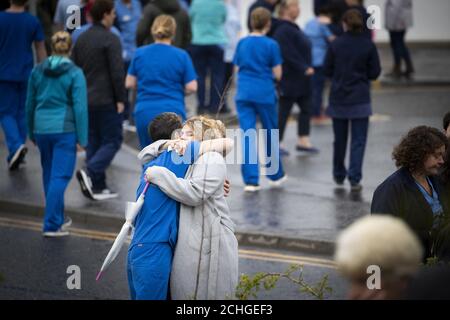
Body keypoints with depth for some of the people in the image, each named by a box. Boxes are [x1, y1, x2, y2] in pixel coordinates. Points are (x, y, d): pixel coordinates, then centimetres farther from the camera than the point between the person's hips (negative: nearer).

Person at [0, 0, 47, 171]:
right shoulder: (33, 21, -3)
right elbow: (41, 50, 1)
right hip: (26, 74, 2)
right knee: (22, 113, 10)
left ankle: (16, 146, -19)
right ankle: (15, 156, 13)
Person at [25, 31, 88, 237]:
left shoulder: (38, 71, 5)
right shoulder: (75, 74, -7)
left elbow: (30, 103, 12)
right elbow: (80, 108, -10)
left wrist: (32, 133, 23)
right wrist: (82, 139, -6)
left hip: (42, 129, 5)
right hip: (65, 130, -5)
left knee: (49, 174, 18)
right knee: (60, 177, -4)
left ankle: (58, 219, 29)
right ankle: (52, 225, -8)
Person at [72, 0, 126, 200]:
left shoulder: (81, 39, 11)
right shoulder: (111, 40, -13)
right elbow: (117, 72, -16)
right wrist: (120, 99, -10)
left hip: (85, 100, 7)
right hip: (106, 101, -7)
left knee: (93, 142, 11)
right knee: (112, 141, 0)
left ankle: (98, 187, 10)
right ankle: (90, 172, -20)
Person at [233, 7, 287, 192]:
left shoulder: (242, 43, 4)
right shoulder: (271, 45, -7)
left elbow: (237, 69, 11)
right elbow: (277, 75, -4)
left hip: (244, 94, 3)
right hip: (265, 94, -2)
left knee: (247, 136, 2)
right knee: (271, 134, 14)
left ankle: (251, 180, -3)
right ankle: (275, 175, 26)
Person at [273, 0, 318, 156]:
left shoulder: (293, 28, 14)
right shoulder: (283, 30, -19)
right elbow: (289, 54, -25)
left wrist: (308, 67, 11)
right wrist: (304, 68, -23)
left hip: (301, 79, 10)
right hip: (289, 79, -10)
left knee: (306, 107, 11)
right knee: (284, 110, -2)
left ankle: (303, 141, 18)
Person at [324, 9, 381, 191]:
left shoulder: (336, 45, -6)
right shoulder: (368, 46, -8)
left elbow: (327, 71, -1)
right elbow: (375, 73, -3)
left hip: (338, 99, 2)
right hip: (360, 99, -2)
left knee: (339, 139, 15)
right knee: (358, 140, 2)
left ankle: (339, 176, 30)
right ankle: (354, 179, -7)